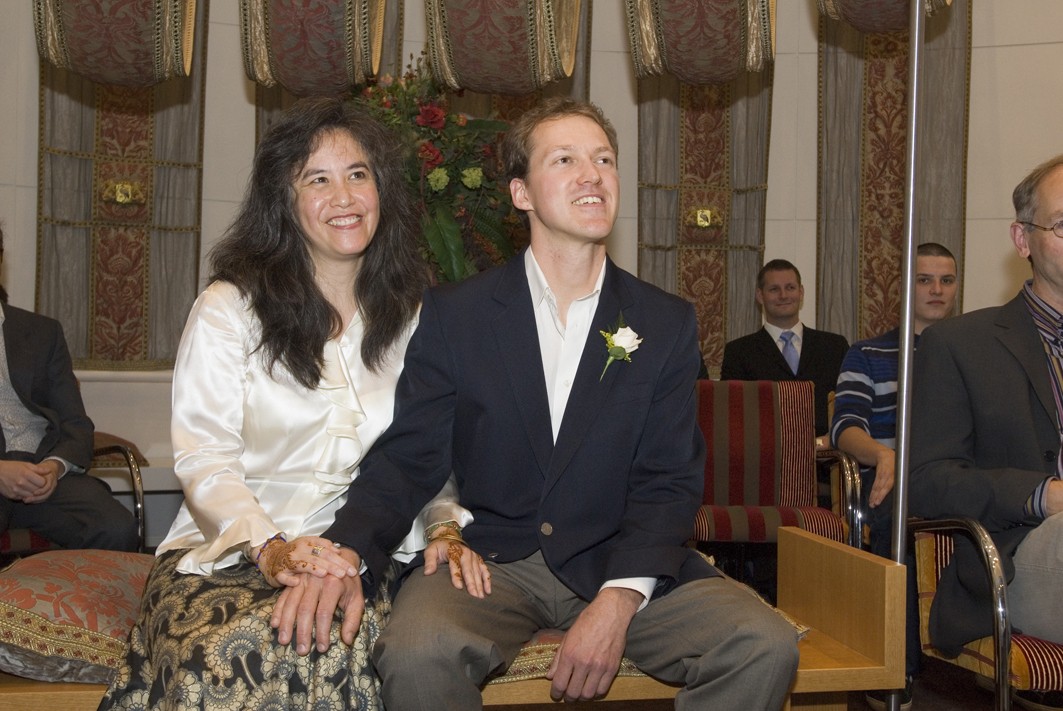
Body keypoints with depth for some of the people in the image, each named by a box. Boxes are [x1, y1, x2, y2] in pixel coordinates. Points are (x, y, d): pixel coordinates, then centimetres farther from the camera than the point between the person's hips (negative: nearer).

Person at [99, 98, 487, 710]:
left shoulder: (414, 316, 14)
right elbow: (203, 458, -4)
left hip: (361, 559, 1)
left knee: (329, 652, -34)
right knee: (222, 659, -34)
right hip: (228, 551, 0)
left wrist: (447, 523, -9)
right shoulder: (229, 308, 4)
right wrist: (269, 547, -20)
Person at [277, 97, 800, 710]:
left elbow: (670, 481, 0)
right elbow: (408, 460, 0)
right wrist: (345, 556, -20)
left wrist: (618, 600, -17)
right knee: (418, 653, -33)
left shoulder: (667, 324, 6)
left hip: (621, 564, 2)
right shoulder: (454, 315, 4)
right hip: (488, 560, -1)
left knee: (765, 646, -21)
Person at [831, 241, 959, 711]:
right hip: (892, 480, -2)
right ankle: (896, 672, -27)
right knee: (894, 511, -38)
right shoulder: (868, 356, 17)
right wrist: (884, 455, -23)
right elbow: (845, 426, 0)